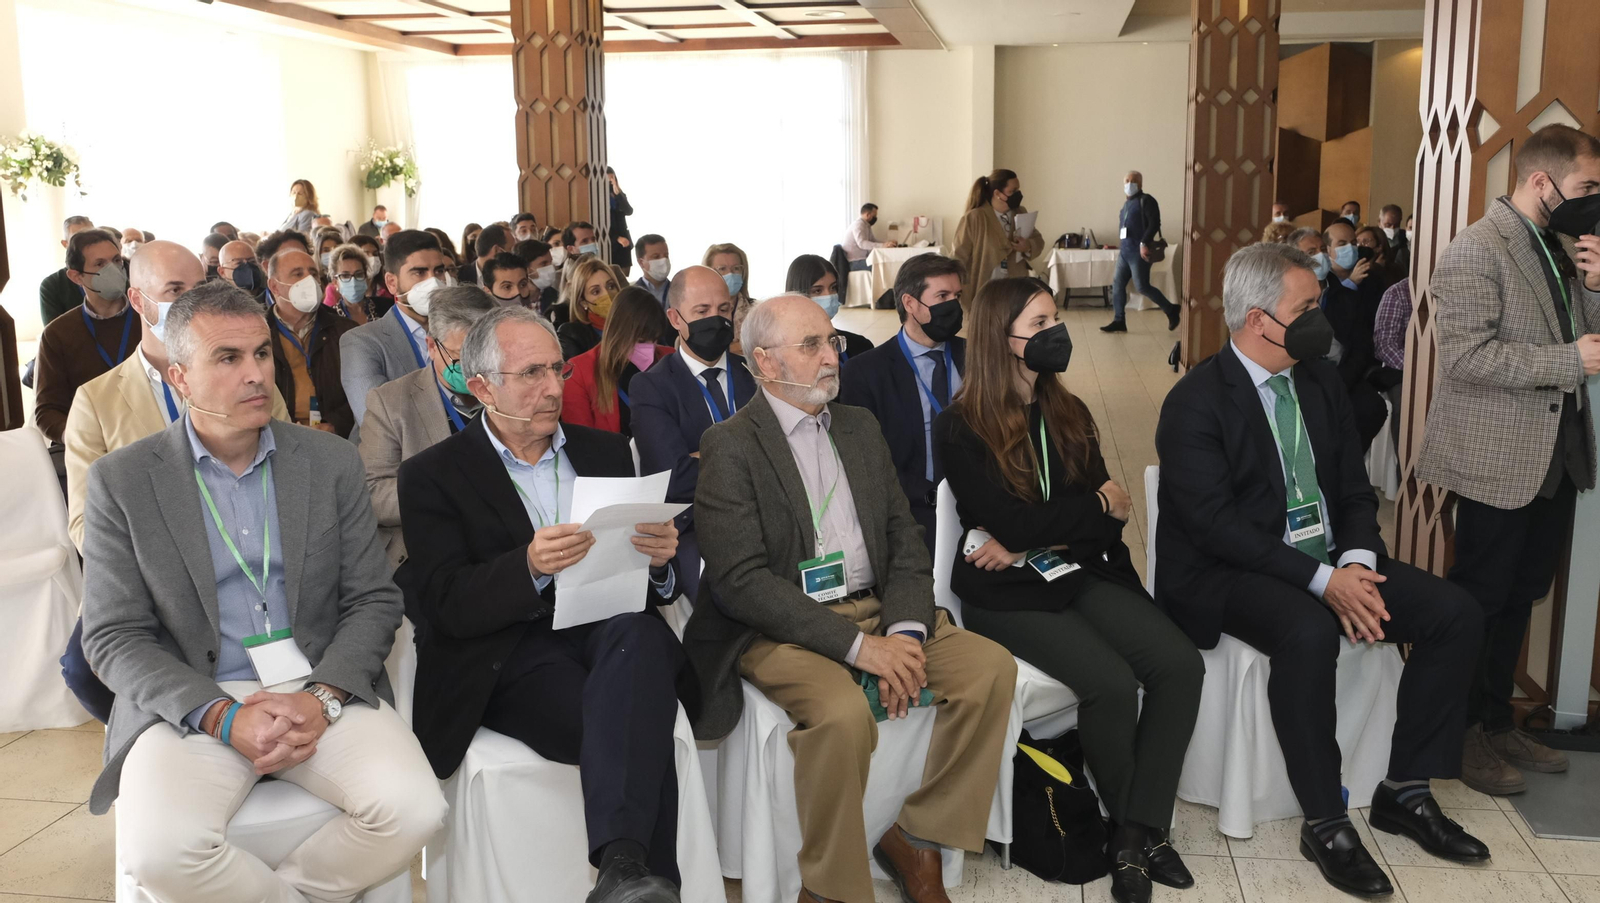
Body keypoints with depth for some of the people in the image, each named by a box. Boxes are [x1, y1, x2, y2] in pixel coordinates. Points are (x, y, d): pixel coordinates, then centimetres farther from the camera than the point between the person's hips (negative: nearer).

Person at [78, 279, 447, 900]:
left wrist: (322, 697, -13)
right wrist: (222, 717, -17)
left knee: (413, 809, -24)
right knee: (160, 849, -30)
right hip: (191, 703, -1)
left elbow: (373, 600, 6)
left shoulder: (331, 463, 7)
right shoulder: (122, 482, 2)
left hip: (323, 690, 2)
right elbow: (114, 638, -2)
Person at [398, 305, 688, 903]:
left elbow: (653, 586, 16)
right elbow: (444, 605, -6)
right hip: (511, 656, -3)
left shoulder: (605, 452, 18)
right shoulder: (433, 475, 5)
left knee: (639, 634, -36)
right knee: (636, 732, -33)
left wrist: (660, 559, -10)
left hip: (613, 633, 3)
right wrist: (530, 567, -25)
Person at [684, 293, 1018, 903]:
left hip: (875, 611, 6)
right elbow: (740, 581, -16)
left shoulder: (860, 426, 14)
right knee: (844, 712, -33)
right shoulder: (729, 447, -6)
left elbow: (904, 538, 10)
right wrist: (856, 644, -22)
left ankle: (915, 840, 2)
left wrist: (906, 630, -9)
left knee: (991, 667, -13)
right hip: (778, 630, -6)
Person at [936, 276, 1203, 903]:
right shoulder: (960, 429, -7)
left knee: (1181, 664, -18)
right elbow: (1013, 523, -15)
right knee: (1112, 682, -26)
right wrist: (1098, 506, -2)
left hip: (1077, 573, 6)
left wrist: (1030, 543, -12)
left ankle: (1138, 834, -10)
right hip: (1006, 594, -6)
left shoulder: (1068, 415, 12)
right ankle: (1134, 827, 1)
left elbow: (1110, 514, 4)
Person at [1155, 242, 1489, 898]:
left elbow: (1355, 488, 11)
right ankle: (1324, 823, -19)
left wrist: (1356, 563, -10)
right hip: (1230, 575, -7)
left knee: (1457, 615, -8)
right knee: (1308, 633, -36)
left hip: (1332, 561, 7)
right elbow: (1215, 525, -20)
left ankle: (1404, 792, 5)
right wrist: (1322, 580, -25)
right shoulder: (1195, 402, -13)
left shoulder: (1321, 379, 9)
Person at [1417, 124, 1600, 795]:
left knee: (1521, 595, 18)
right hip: (1498, 462, -8)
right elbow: (1466, 355, -25)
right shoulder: (1475, 252, -15)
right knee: (1481, 597, 5)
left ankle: (1497, 721, 33)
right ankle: (1458, 734, 20)